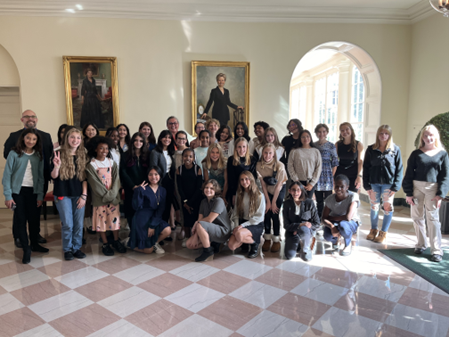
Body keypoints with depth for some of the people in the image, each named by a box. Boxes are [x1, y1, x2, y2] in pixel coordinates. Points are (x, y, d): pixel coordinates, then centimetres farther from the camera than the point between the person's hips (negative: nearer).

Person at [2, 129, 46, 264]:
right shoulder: (14, 154, -4)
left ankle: (34, 244, 27)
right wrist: (8, 196, -9)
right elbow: (7, 175, -5)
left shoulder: (38, 155, 4)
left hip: (33, 191, 2)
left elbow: (41, 176, 5)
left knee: (35, 219, 7)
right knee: (20, 219, 1)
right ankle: (26, 249, 11)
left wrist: (40, 195, 0)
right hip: (18, 191, -2)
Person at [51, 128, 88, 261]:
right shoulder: (59, 154, -3)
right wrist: (56, 166, -24)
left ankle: (77, 247, 22)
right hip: (63, 194, -2)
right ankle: (67, 249, 18)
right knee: (68, 224, -1)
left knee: (79, 224, 6)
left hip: (79, 195, 2)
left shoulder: (83, 155, 5)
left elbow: (85, 177, 6)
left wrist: (84, 195, -1)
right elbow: (53, 176, -3)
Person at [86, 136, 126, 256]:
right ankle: (105, 244, 15)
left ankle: (116, 241, 20)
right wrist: (106, 195, -15)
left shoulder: (112, 162, 6)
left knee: (115, 217, 6)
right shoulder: (91, 165, -5)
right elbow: (95, 183, -11)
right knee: (101, 219, 3)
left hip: (113, 196, 3)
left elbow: (116, 179, -1)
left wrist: (112, 193, -14)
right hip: (99, 198, -3)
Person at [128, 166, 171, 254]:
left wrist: (153, 226, -12)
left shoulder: (162, 190, 1)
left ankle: (154, 243, 9)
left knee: (167, 230, -23)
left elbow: (160, 210, -3)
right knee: (148, 250, -3)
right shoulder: (143, 189, -13)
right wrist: (139, 191, -30)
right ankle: (130, 243, 26)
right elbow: (136, 207, -20)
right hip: (142, 220, -5)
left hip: (155, 219, 5)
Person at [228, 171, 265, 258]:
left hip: (256, 225, -5)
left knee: (239, 234, -36)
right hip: (242, 223, 5)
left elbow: (259, 217, -11)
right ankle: (246, 241, 14)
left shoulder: (259, 196, -8)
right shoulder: (239, 194, 9)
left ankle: (255, 244, -4)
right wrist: (237, 226, -8)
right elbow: (236, 213, 10)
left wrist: (242, 225, -16)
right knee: (231, 245, -19)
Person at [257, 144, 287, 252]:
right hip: (268, 190, 2)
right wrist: (268, 201, -11)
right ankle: (267, 239, 7)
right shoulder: (259, 165, -16)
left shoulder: (280, 165, -24)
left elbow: (278, 185, -18)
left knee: (275, 213, -11)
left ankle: (276, 240, 3)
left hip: (280, 190, -2)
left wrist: (274, 202, -14)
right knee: (267, 213, -8)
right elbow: (263, 184, -10)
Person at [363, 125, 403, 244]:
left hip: (388, 184, -1)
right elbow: (366, 168, 4)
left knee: (387, 208, 3)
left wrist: (396, 186, -7)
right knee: (374, 207, 10)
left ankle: (383, 233, 14)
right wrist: (367, 185, -2)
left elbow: (399, 169, 0)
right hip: (374, 183, 2)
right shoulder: (371, 149, 4)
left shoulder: (395, 149, 1)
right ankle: (373, 230, 25)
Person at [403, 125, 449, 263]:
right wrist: (408, 193, -3)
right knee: (417, 217, 8)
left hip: (433, 189, -1)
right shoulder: (416, 154, 4)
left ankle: (436, 250, 4)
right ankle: (421, 244, 24)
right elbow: (409, 174, 3)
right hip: (416, 187, 1)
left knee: (433, 218, -1)